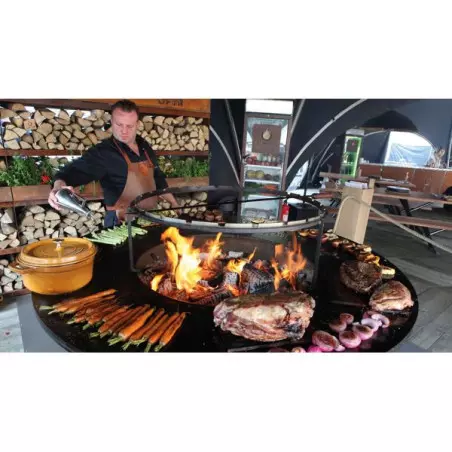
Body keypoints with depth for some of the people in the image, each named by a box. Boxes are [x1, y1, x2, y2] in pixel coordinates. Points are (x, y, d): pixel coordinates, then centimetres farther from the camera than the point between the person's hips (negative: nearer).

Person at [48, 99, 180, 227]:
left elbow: (158, 179, 14)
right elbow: (76, 170, -24)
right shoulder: (103, 152, -14)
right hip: (122, 223, -6)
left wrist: (174, 204, 13)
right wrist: (59, 185, -45)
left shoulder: (145, 147, 5)